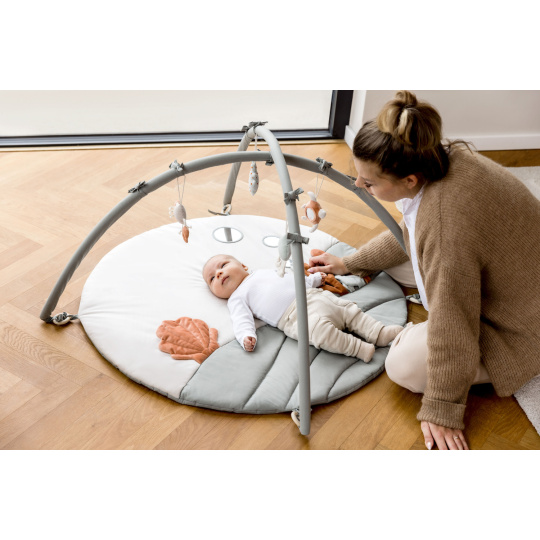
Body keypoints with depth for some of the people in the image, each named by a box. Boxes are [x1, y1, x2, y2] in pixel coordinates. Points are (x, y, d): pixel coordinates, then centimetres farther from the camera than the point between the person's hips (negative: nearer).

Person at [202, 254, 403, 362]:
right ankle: (358, 348, -30)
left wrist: (314, 279, 37)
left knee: (349, 309, -1)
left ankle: (378, 332, 0)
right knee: (320, 329, -32)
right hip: (294, 316, -7)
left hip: (314, 295, 7)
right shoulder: (237, 299, 12)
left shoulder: (263, 271, 30)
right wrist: (247, 336, -25)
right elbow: (242, 320, -4)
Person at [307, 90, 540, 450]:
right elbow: (406, 237, 9)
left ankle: (499, 370, 3)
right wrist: (350, 263, 13)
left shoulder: (445, 221, -41)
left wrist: (443, 409, -19)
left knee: (404, 365, -16)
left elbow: (452, 328, -31)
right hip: (501, 276, 9)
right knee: (397, 260, 10)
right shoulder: (443, 159, -13)